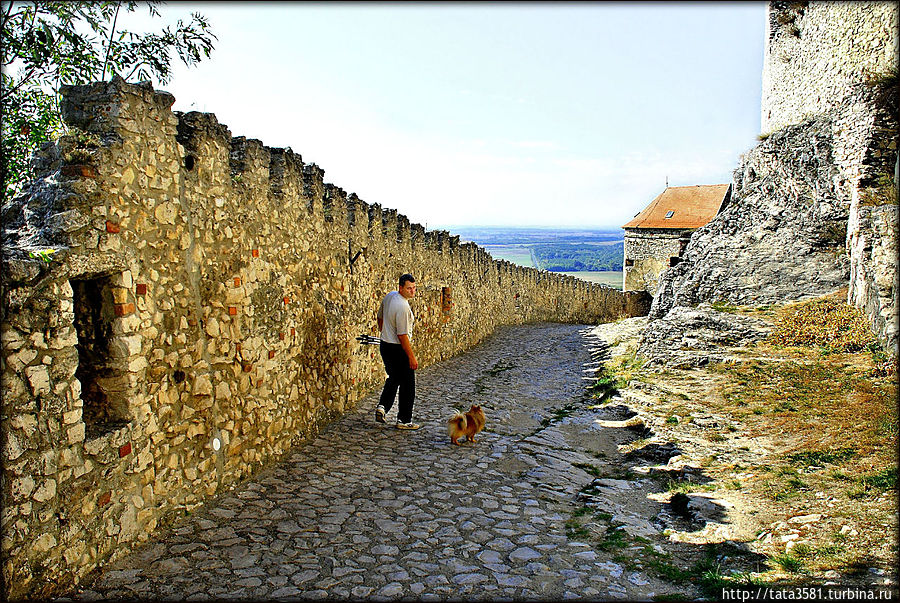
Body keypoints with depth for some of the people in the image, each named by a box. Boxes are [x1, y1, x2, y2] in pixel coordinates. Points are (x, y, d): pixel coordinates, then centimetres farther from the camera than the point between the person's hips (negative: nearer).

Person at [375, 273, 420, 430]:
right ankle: (404, 420, 11)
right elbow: (403, 335, -25)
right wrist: (411, 357, -19)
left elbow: (380, 317, 19)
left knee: (393, 378, 25)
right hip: (398, 349, -9)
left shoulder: (389, 296, 4)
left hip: (385, 345, 9)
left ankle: (382, 406, 13)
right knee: (407, 385, 3)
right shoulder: (403, 307, -24)